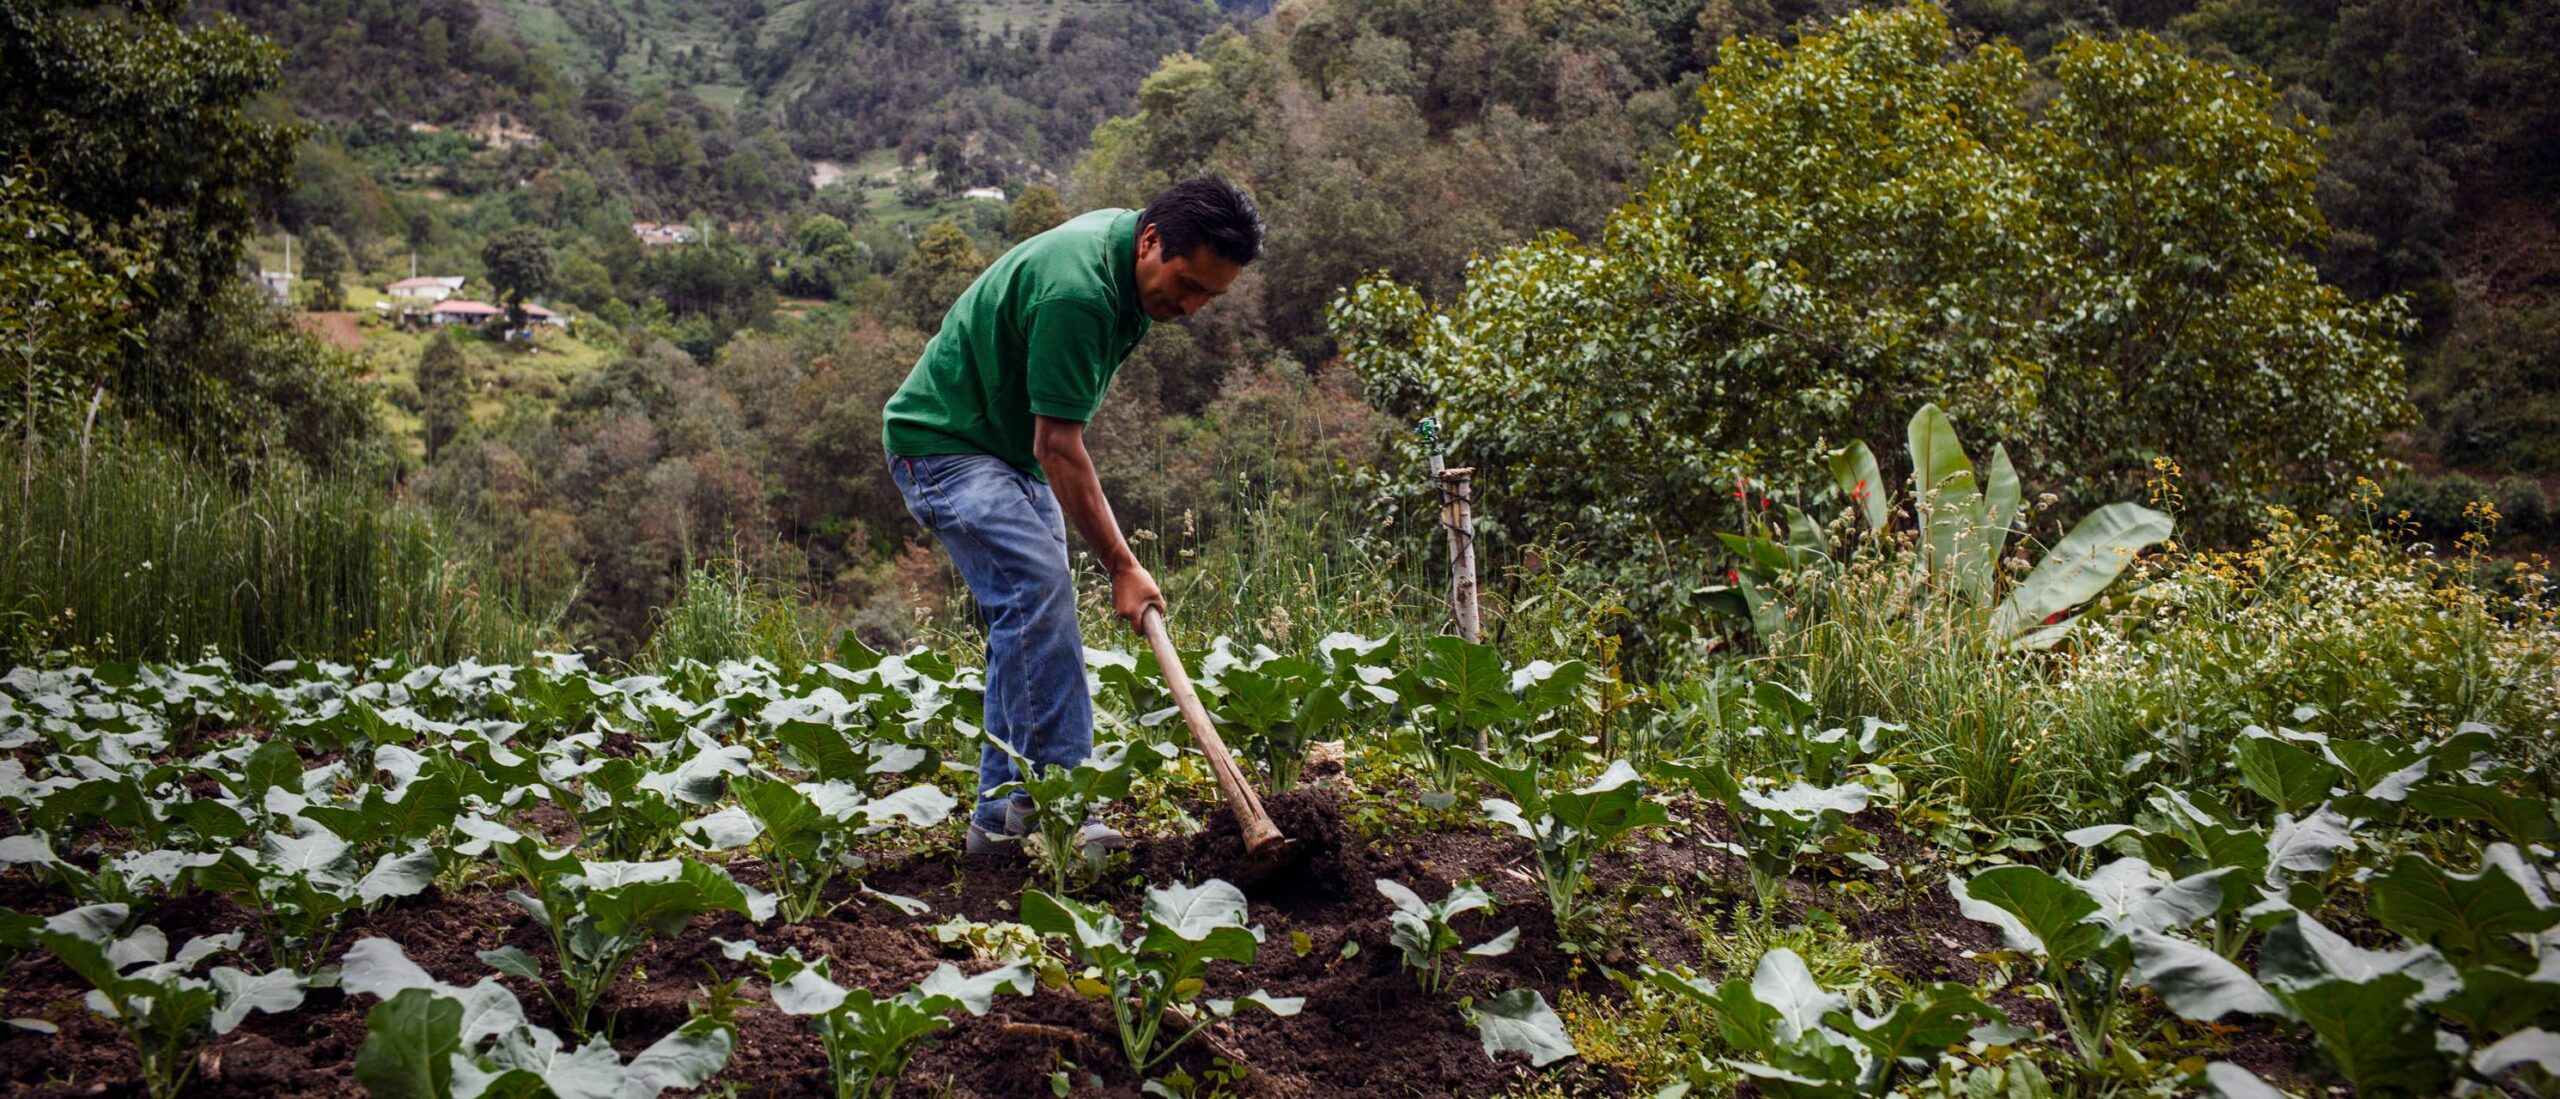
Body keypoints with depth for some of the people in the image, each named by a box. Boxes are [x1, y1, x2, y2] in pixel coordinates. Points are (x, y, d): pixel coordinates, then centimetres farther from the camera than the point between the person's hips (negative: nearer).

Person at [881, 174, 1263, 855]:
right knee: (1037, 594, -24)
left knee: (1026, 619, 6)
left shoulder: (1125, 252, -1)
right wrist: (1122, 567, -25)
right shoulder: (1075, 289, -31)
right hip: (946, 443, -10)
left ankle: (1002, 817, 10)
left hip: (1013, 448, 10)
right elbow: (1058, 448, -28)